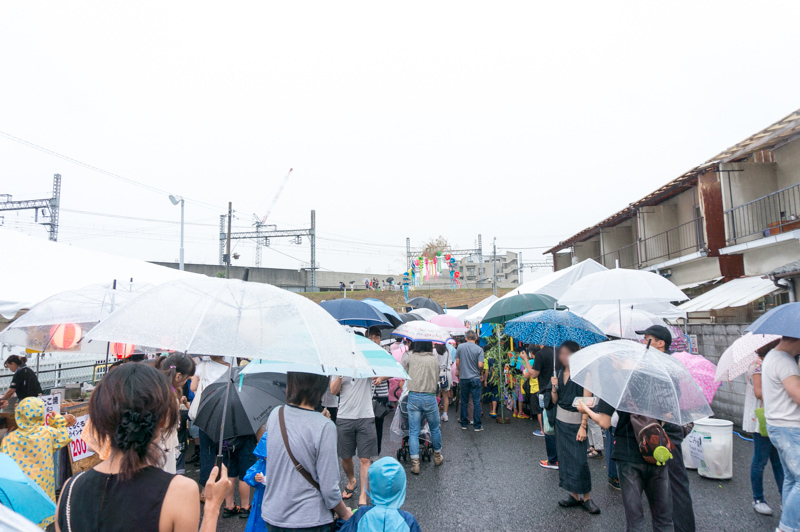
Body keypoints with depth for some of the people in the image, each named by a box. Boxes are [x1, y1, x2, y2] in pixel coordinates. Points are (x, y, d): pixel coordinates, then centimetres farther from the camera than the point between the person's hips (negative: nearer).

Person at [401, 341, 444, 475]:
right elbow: (437, 380, 10)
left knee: (413, 432, 5)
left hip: (413, 397, 0)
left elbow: (405, 375, 12)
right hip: (430, 397, 1)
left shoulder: (410, 358, 0)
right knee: (435, 429, 19)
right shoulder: (434, 360, 2)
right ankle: (437, 456, 35)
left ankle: (415, 463, 3)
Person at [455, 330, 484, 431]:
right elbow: (480, 365, -13)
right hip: (475, 378, -2)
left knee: (464, 401, 11)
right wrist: (480, 372, 8)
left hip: (463, 378, 2)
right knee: (476, 402, 3)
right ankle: (477, 426, 6)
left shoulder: (460, 347, -1)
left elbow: (457, 362, 3)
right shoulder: (479, 349, -7)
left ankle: (464, 424, 18)